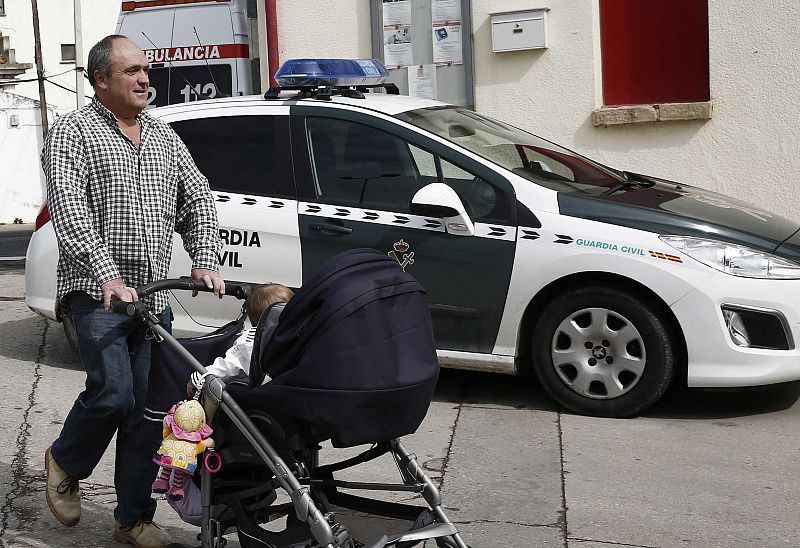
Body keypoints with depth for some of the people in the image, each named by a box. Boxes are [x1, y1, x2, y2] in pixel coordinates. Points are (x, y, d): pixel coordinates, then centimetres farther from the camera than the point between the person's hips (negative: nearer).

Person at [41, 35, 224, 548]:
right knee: (113, 394, -16)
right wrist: (108, 275, -26)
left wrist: (205, 261, -3)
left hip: (155, 297, 6)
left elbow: (198, 197, 14)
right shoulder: (73, 131, -3)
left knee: (150, 409, 4)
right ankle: (66, 463, 16)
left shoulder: (164, 135, 16)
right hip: (98, 294, -5)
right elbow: (69, 209, -15)